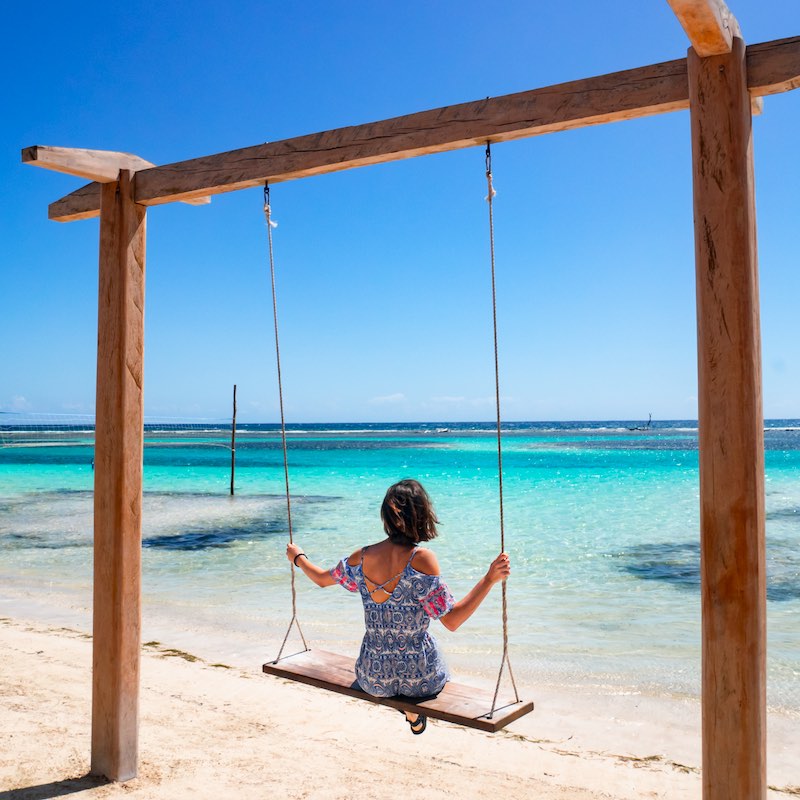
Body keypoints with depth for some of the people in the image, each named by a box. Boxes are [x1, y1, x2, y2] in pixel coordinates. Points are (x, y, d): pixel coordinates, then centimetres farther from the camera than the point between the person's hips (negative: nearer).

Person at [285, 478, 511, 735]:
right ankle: (414, 715, 43)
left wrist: (298, 558, 30)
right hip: (419, 679, -3)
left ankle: (412, 712, 47)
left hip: (374, 680, 3)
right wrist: (489, 579, -22)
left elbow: (323, 578, 11)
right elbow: (452, 620, -21)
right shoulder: (421, 559, -22)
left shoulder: (362, 557, -9)